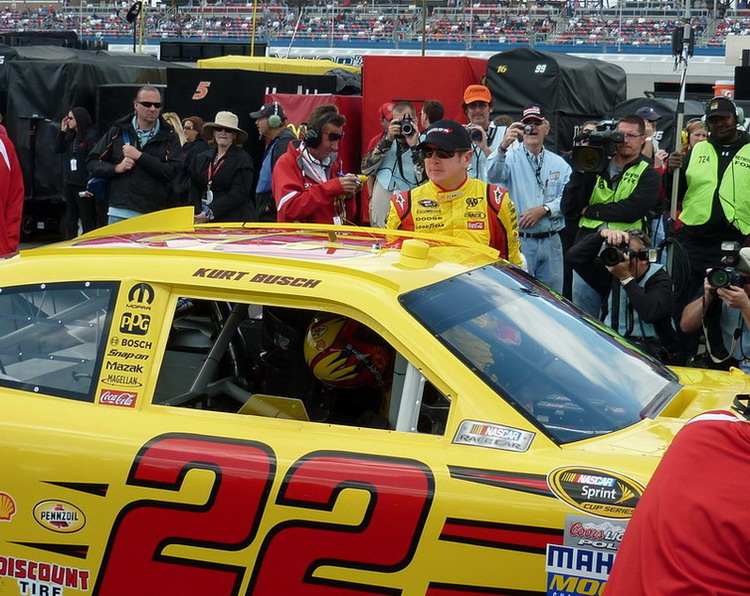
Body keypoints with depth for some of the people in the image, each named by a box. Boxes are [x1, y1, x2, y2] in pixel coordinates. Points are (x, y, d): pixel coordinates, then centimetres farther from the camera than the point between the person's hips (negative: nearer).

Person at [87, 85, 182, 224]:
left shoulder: (170, 137, 6)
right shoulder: (117, 132, 10)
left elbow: (172, 172, -8)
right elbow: (92, 163, 11)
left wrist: (140, 156, -11)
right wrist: (116, 168, -7)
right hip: (120, 213, 1)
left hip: (154, 214, -1)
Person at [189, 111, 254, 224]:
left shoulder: (242, 159, 0)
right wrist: (197, 214, -6)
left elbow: (238, 194, -9)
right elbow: (194, 190, 13)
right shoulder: (200, 159, 17)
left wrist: (210, 213, -14)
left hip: (232, 220, -4)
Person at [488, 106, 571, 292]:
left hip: (551, 242, 3)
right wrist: (503, 148, -38)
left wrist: (543, 210, -12)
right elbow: (494, 176, -20)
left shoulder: (559, 163, 12)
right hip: (519, 241, -3)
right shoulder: (511, 158, 2)